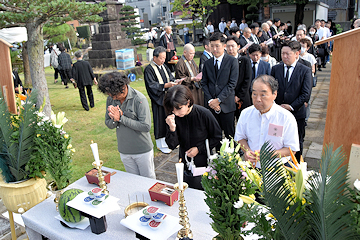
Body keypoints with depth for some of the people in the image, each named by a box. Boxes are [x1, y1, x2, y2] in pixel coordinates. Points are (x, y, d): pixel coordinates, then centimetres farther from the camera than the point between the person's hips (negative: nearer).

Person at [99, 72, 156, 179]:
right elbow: (108, 124, 4)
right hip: (124, 151, 5)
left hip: (143, 150, -5)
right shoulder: (110, 99, -3)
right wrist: (114, 119, -21)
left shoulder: (139, 99, -20)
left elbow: (146, 126, -25)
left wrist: (121, 118, -24)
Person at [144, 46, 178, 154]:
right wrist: (166, 85, -26)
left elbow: (171, 78, 11)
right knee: (161, 121, 1)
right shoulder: (149, 69, -12)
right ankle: (161, 144, 14)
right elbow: (152, 85, -18)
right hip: (158, 99, -7)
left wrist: (174, 82, -11)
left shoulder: (164, 67, 11)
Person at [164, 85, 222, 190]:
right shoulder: (173, 117, -12)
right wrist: (172, 128, -30)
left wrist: (199, 149, -14)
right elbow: (172, 145, -12)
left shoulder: (204, 114, -20)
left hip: (204, 166, -3)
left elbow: (217, 137, -6)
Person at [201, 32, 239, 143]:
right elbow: (204, 83, 9)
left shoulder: (232, 61, -1)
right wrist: (210, 100, -6)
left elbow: (232, 83, -7)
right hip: (211, 105, 3)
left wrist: (219, 99, -12)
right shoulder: (207, 63, 12)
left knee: (229, 135, 4)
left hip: (226, 104, -3)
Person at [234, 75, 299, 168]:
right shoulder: (245, 113, 2)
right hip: (250, 167, 2)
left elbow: (292, 149, -4)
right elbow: (240, 137, 14)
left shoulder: (287, 118, -8)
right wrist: (247, 150, -8)